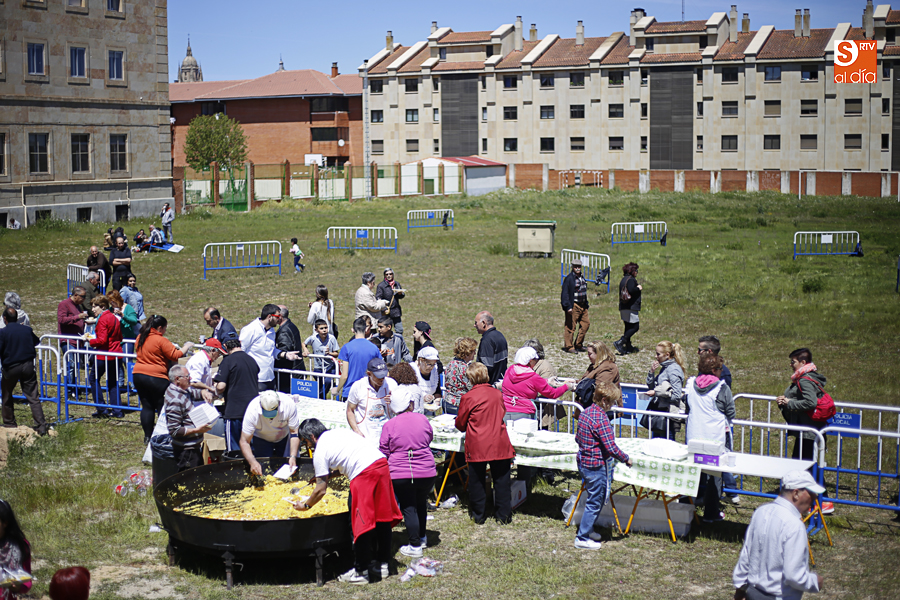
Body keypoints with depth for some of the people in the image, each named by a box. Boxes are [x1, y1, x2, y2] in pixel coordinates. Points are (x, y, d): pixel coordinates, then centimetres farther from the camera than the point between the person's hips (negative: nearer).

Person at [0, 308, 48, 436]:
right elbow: (37, 342, 19)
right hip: (28, 366, 3)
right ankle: (41, 425, -10)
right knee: (33, 397, 0)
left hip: (10, 368, -3)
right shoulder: (27, 329, 2)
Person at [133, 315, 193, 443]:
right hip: (156, 378, -7)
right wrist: (186, 347, 2)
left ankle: (147, 436, 14)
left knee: (147, 406, 12)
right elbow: (175, 355, -14)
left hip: (138, 375, 7)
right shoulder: (160, 340, -15)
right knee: (163, 407, 4)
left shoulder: (140, 337, 8)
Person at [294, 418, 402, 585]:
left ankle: (362, 571, 10)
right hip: (382, 463, 8)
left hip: (365, 474, -8)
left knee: (361, 523, 2)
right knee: (382, 516, 16)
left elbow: (321, 490, 7)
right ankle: (382, 565, 27)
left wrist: (305, 505, 24)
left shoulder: (320, 451, 5)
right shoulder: (340, 432, 25)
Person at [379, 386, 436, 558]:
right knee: (420, 503, 23)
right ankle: (422, 537, 37)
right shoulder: (423, 419, 0)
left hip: (400, 474, -3)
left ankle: (415, 546, 6)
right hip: (427, 472, 3)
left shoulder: (389, 425, -8)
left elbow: (383, 453, -1)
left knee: (408, 508, 5)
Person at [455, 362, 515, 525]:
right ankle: (504, 515, 16)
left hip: (477, 445, -3)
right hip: (500, 443, 3)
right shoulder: (498, 394, 4)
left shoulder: (468, 397, -8)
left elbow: (460, 424, 2)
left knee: (477, 480, 10)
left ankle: (478, 515, 19)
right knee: (501, 480, 10)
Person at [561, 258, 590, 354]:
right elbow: (565, 293, -15)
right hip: (573, 306, -8)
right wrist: (568, 306, -21)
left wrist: (586, 304, 22)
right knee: (571, 327, -4)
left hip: (582, 305, 8)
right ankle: (569, 346, 5)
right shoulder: (569, 278, -13)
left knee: (586, 323, 9)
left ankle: (578, 344, 20)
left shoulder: (582, 277, 14)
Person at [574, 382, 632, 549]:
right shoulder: (601, 419, -24)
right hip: (596, 466, -9)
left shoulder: (586, 412, 4)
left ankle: (587, 529, 36)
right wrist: (626, 459, -11)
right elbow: (611, 447, -25)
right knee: (595, 502, 2)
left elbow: (577, 438, 15)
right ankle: (582, 538, 9)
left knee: (594, 499, 24)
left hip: (583, 462, 9)